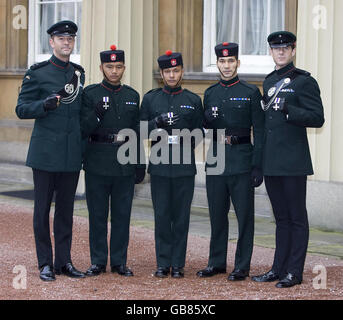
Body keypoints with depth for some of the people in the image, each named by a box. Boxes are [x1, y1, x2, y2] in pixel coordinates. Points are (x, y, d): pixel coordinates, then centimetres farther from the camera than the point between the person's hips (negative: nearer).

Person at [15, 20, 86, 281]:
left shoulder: (79, 73, 11)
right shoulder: (37, 73, -3)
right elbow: (22, 109, -5)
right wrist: (45, 105, -22)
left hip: (72, 155, 4)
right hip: (46, 152, -4)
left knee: (66, 208, 9)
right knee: (43, 208, 2)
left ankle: (64, 261, 15)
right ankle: (45, 264, 8)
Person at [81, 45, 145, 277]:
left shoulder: (132, 96, 11)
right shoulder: (90, 94, 1)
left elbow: (137, 132, 13)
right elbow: (83, 131, -4)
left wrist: (140, 163, 9)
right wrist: (97, 114, -23)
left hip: (125, 164, 2)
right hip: (97, 164, -2)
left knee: (122, 214, 4)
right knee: (98, 214, 3)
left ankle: (119, 262, 12)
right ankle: (98, 262, 11)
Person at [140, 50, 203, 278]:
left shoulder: (193, 100, 8)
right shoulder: (150, 99, 9)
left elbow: (200, 131, 8)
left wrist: (186, 139, -12)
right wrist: (157, 122, -13)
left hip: (184, 166, 0)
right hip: (159, 166, 0)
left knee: (181, 216, 1)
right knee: (162, 215, 1)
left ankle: (178, 264, 8)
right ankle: (163, 263, 8)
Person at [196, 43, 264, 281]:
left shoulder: (251, 92, -1)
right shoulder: (210, 94, 11)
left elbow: (259, 132, -4)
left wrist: (258, 166, -10)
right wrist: (208, 119, -8)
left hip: (241, 161, -4)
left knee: (244, 214, -1)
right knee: (217, 214, 9)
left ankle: (242, 266, 6)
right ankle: (217, 263, 19)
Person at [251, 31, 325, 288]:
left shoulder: (304, 81, -6)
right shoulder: (269, 82, 16)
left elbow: (317, 118, -12)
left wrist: (287, 109, -24)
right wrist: (260, 161, 20)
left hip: (294, 163, -7)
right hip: (272, 164, 7)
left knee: (297, 218, -1)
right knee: (281, 218, 13)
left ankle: (294, 272, 3)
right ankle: (279, 269, 18)